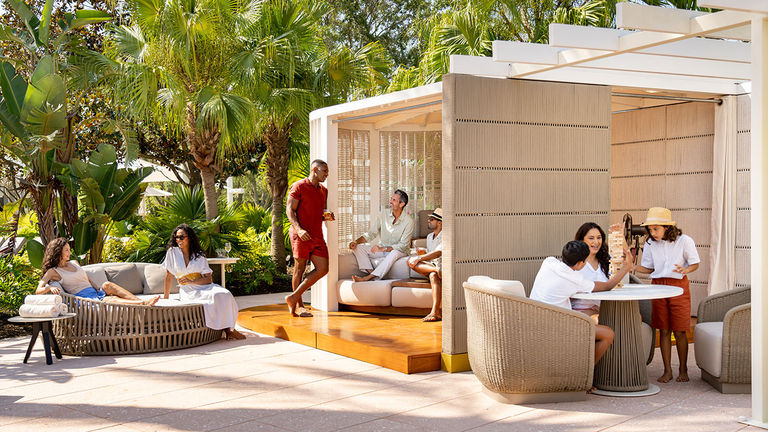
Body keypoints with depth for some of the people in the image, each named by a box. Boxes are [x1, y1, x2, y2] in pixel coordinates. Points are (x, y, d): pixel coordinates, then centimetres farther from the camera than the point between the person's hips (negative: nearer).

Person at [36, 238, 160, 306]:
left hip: (96, 293, 6)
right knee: (112, 300, -32)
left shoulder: (74, 263, 25)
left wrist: (101, 289, 13)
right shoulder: (53, 271, 7)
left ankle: (142, 301, -42)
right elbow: (38, 290, -3)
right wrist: (50, 288, -25)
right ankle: (143, 304, -53)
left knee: (107, 285, -28)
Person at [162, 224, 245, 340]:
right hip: (188, 292, -3)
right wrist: (165, 299, 6)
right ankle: (227, 329, -19)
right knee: (214, 297, -31)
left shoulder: (199, 256, 9)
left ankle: (229, 328, -18)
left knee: (224, 295, -28)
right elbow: (169, 277, 6)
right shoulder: (172, 252, 3)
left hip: (204, 286, 3)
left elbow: (209, 279, 1)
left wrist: (191, 281, -14)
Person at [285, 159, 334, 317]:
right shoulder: (299, 186, -3)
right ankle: (298, 306, 9)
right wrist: (299, 229, -21)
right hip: (300, 236, -7)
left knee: (323, 269, -3)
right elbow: (290, 210, -8)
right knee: (299, 269, -1)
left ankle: (293, 298, 5)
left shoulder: (323, 190, 19)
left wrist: (327, 216, 4)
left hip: (317, 236, 7)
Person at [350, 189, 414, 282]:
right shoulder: (384, 214, -3)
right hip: (382, 249, 4)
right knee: (358, 247, -17)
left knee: (394, 253, -40)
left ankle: (368, 278, -43)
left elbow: (403, 245, -18)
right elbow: (371, 233, -1)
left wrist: (383, 249, -28)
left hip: (399, 251, -4)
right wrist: (356, 242, -18)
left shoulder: (408, 221, -14)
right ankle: (371, 273, -36)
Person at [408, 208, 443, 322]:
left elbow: (438, 253, -21)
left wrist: (419, 258, -24)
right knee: (410, 261, -17)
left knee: (433, 275, -41)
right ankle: (437, 270, -36)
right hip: (431, 266, 7)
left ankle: (435, 312, -48)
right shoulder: (429, 237, 20)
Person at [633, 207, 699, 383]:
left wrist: (684, 270, -21)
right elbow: (647, 268, 12)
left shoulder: (684, 241, -7)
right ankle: (667, 370, 11)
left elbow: (695, 264, 0)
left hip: (678, 286, -3)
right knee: (664, 331, 4)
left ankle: (683, 370, 14)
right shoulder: (650, 244, 4)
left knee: (679, 331, 0)